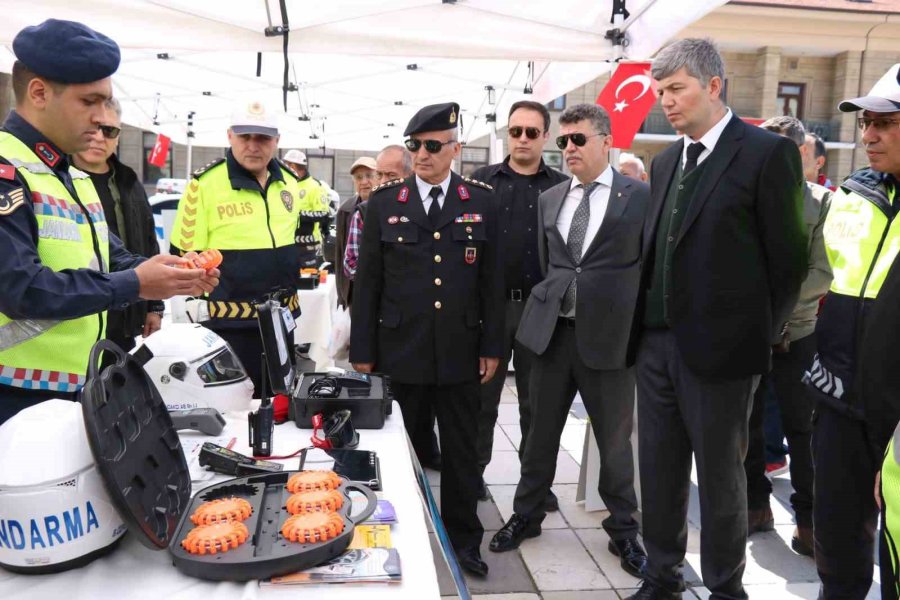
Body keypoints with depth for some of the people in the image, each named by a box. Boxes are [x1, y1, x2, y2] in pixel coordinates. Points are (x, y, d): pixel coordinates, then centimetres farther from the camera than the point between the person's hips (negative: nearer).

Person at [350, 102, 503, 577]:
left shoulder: (482, 203, 3)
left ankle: (463, 538, 29)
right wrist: (362, 350, -1)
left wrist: (492, 346, 1)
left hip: (460, 354, 0)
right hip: (401, 353, 0)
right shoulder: (384, 204, 2)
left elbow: (492, 280, 4)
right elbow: (367, 282, 2)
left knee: (461, 452, 12)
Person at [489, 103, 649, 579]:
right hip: (552, 330, 4)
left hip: (609, 334, -3)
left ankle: (623, 530, 30)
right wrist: (547, 306, 7)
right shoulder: (549, 199, 10)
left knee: (615, 438, 10)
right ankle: (526, 515, 33)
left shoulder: (640, 196, -3)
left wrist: (642, 332, -4)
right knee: (541, 431, 14)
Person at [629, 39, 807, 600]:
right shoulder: (665, 161, 12)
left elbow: (788, 260, -7)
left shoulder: (768, 152, -8)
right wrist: (650, 322, 6)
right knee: (659, 470, 15)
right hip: (658, 343, 6)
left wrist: (760, 338, -3)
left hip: (719, 347, -6)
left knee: (720, 475, 10)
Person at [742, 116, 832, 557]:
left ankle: (808, 520, 19)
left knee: (802, 429, 5)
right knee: (745, 423, 11)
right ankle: (756, 505, 28)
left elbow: (824, 273, -7)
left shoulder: (821, 203, -1)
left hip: (795, 334, -2)